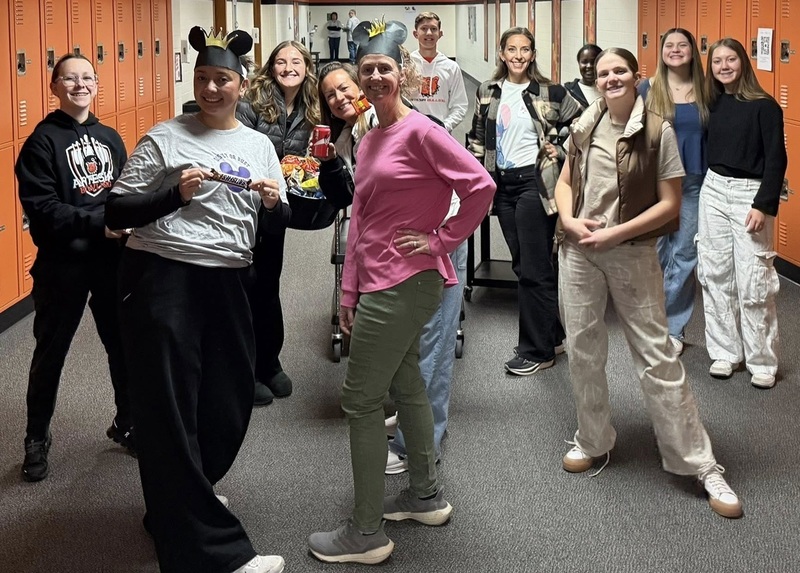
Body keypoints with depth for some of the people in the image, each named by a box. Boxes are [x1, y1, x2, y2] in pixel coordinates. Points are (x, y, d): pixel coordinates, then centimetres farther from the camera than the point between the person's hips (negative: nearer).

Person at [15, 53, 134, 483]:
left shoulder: (109, 138, 9)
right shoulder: (43, 141, -8)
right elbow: (42, 208, -16)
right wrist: (97, 224, -24)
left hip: (111, 259, 5)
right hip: (61, 264, -4)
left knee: (124, 345, 12)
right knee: (51, 352, 8)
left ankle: (127, 424, 32)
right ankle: (37, 439, 24)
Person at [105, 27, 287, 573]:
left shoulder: (260, 145, 13)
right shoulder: (164, 138, -1)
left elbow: (276, 224, 15)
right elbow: (116, 212, -5)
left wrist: (273, 203, -7)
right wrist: (174, 194, -19)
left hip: (227, 283, 5)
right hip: (163, 279, -5)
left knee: (230, 401, 10)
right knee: (170, 408, -6)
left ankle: (183, 503, 36)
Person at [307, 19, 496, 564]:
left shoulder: (420, 131, -13)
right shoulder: (369, 141, 13)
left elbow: (480, 185, -20)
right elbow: (360, 222, 14)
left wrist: (441, 239, -14)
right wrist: (349, 293, 12)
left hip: (405, 282, -9)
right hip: (380, 282, 9)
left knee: (361, 400, -6)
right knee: (404, 385, 19)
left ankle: (367, 533, 3)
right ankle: (426, 495, 34)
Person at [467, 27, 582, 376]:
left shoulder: (549, 93, -5)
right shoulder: (487, 93, 8)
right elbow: (477, 140, 14)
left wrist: (560, 151, -6)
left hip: (534, 181, -5)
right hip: (502, 183, 6)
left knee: (534, 268, -4)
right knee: (523, 266, 11)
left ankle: (537, 351, 5)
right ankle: (552, 336, 25)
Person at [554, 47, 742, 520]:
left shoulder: (657, 131, -8)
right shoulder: (585, 126, 5)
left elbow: (670, 203, -9)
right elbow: (565, 182, 14)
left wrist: (616, 233, -15)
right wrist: (570, 219, -6)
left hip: (632, 255, -4)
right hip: (578, 252, 4)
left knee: (657, 358, -4)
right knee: (583, 352, 11)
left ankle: (701, 463, 3)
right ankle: (594, 441, 31)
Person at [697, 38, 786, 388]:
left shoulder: (764, 106, -9)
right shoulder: (714, 103, 7)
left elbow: (776, 159, -11)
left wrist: (764, 205, -16)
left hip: (749, 193, -5)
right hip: (713, 191, 6)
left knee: (753, 281, -5)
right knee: (716, 274, 7)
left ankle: (762, 361, 7)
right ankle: (725, 352, 18)